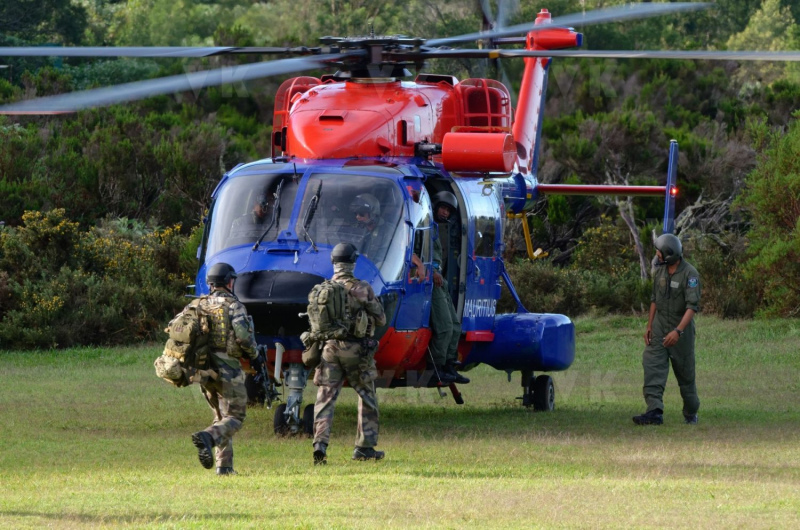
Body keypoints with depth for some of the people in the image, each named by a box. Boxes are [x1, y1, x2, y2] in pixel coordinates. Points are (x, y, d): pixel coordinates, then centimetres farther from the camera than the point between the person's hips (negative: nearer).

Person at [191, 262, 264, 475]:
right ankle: (207, 437, -30)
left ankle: (224, 467, 11)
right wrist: (254, 355, -2)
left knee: (221, 417, 18)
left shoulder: (199, 306, 10)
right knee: (234, 418, -1)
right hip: (228, 368, -6)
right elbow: (243, 335, -19)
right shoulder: (233, 305, -7)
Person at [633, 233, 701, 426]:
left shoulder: (690, 274, -18)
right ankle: (654, 412, -22)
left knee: (685, 374, 8)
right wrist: (649, 326, 8)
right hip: (659, 328, 5)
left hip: (681, 329, -5)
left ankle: (691, 414, 27)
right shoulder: (660, 271, 4)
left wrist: (678, 331, -35)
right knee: (652, 367, -13)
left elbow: (692, 306, -25)